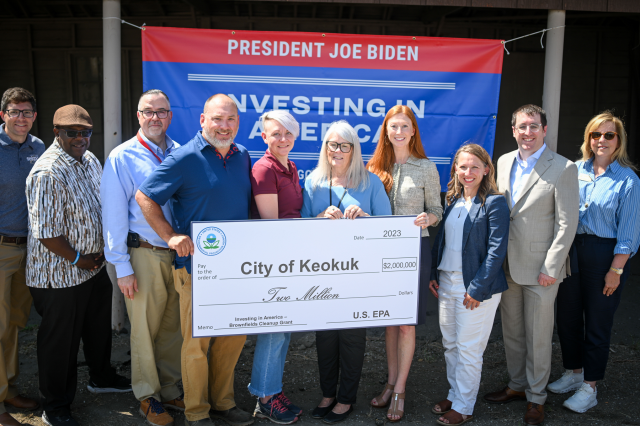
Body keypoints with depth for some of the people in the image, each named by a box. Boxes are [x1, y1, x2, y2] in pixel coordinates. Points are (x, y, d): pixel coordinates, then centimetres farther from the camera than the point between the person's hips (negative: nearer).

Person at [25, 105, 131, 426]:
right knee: (61, 341, 7)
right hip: (60, 276, -8)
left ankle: (101, 377, 48)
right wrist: (77, 260, -14)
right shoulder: (48, 173, -24)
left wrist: (100, 253, 8)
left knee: (99, 326, 24)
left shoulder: (90, 161, 4)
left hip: (94, 266, 9)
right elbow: (46, 232, -25)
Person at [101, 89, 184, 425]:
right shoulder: (122, 158, -4)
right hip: (145, 255, -4)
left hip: (179, 253, 4)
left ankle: (170, 390, 29)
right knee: (144, 329, 6)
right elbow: (114, 216, -5)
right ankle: (147, 397, 24)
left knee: (173, 326, 12)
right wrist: (122, 268, -8)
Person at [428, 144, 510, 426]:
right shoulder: (453, 199, 9)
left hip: (475, 286, -6)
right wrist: (433, 274, 9)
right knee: (449, 344, 16)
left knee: (468, 349, 4)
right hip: (447, 282, 7)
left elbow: (497, 249, -15)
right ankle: (454, 394, 33)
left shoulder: (494, 203, -11)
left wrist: (478, 288, -17)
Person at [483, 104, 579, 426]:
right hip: (506, 264, 5)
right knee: (511, 330, 17)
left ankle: (535, 397, 24)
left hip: (540, 268, -5)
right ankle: (517, 385, 35)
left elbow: (567, 224, -11)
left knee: (538, 336, 7)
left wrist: (550, 268, -13)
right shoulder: (504, 162, 6)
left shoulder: (563, 169, -10)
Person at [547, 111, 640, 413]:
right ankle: (573, 373, 33)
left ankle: (589, 386, 22)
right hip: (570, 250, 4)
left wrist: (616, 269, -11)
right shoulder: (575, 170, 3)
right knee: (567, 317, 13)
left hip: (604, 255, -4)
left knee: (597, 323, 7)